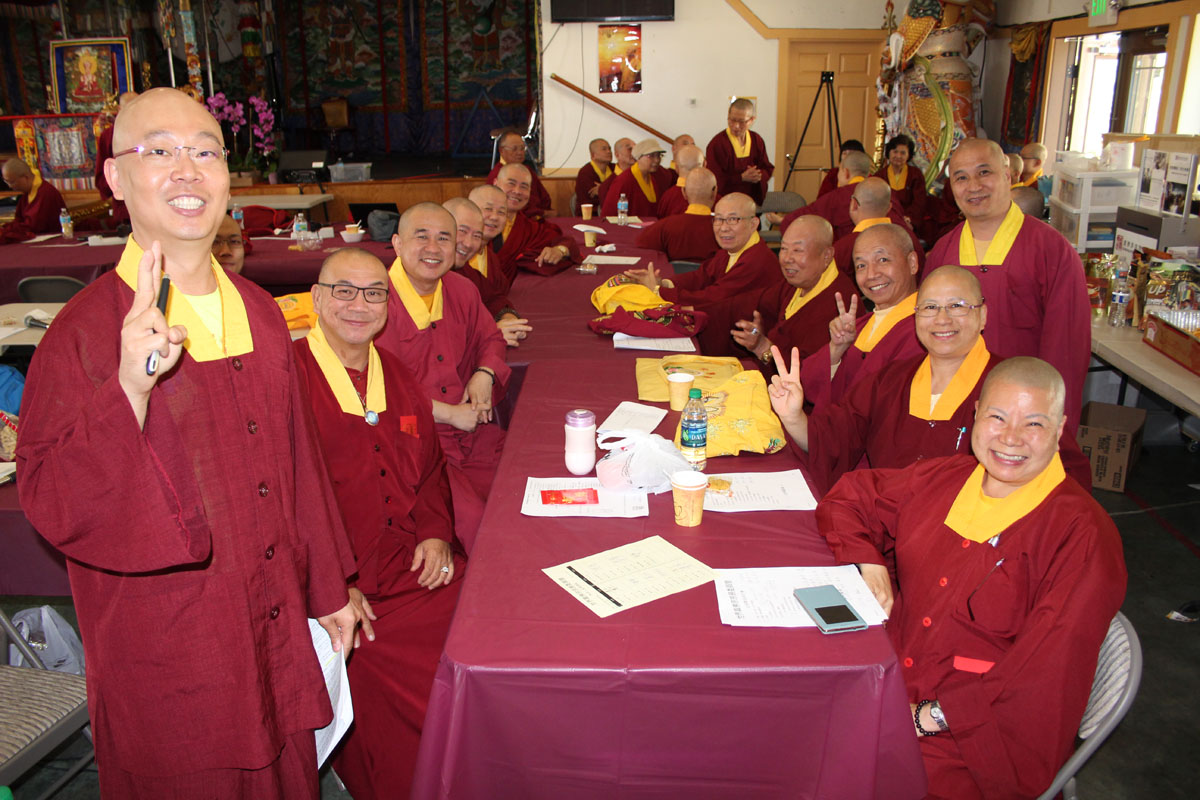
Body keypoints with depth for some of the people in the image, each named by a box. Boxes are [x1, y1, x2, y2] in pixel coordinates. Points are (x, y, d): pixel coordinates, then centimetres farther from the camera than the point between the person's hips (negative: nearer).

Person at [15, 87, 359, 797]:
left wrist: (328, 589, 13)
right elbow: (53, 508, -18)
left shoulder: (260, 314, 2)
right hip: (169, 657, -5)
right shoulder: (86, 332, -15)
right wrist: (129, 390, -33)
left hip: (276, 631, 5)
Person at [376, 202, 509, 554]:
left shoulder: (461, 290, 12)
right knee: (470, 519, -25)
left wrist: (484, 374, 6)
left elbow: (490, 338, 29)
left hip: (471, 433, 7)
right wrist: (448, 413, -14)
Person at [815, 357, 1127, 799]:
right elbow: (850, 495, 20)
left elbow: (1048, 674, -16)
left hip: (977, 738, -5)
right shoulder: (943, 478, 6)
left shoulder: (1082, 535, -10)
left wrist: (932, 716, -18)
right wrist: (869, 563, 0)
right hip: (886, 686, 5)